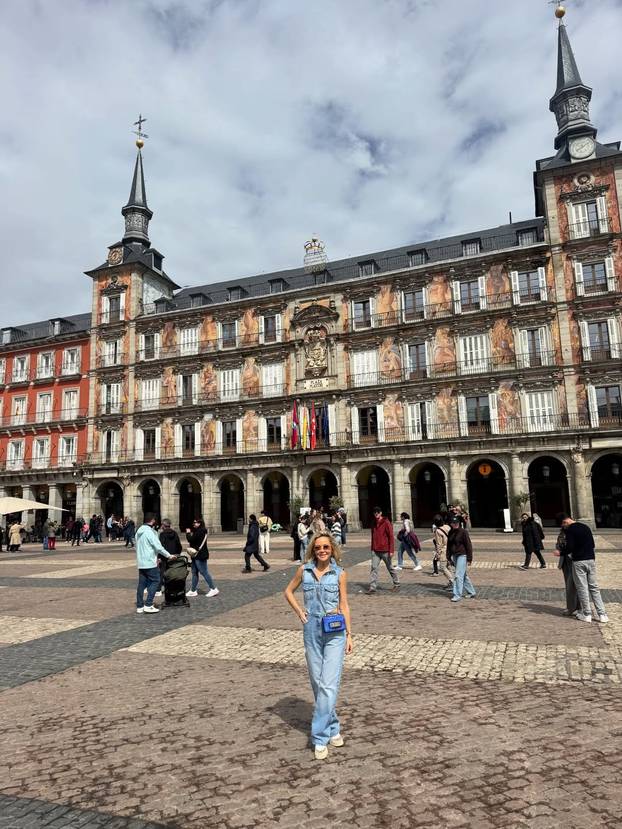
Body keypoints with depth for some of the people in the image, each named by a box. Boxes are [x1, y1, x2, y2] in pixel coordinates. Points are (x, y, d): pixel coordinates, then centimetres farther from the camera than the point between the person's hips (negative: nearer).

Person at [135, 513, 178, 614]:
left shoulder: (139, 531, 11)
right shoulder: (149, 532, -15)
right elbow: (158, 547, -17)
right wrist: (169, 555, -6)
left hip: (140, 562, 8)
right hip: (150, 562, -8)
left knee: (142, 583, 10)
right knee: (155, 581, -1)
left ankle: (140, 606, 13)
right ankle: (148, 605, -6)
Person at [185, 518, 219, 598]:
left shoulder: (200, 531, -17)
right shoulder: (197, 531, 16)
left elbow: (191, 540, -20)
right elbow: (192, 541, 14)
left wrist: (188, 533, -4)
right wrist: (189, 533, 1)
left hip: (200, 555, -11)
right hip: (196, 555, 11)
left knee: (204, 572, -7)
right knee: (194, 573, 14)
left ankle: (214, 589, -1)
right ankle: (193, 590, 21)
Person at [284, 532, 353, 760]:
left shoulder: (340, 573, -3)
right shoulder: (304, 570, 0)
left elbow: (344, 605, 3)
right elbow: (288, 591, 16)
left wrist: (349, 634, 1)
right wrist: (299, 611, 2)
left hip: (335, 632, -2)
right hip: (311, 630, 2)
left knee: (329, 684, -7)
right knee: (317, 683, 11)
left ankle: (320, 737, 2)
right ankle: (332, 728, 29)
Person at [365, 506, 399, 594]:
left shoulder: (386, 523, -9)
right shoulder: (374, 524, 10)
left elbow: (391, 537, -11)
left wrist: (391, 550, -15)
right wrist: (372, 549, 16)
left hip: (385, 551, -5)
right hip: (375, 551, 5)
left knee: (390, 567, 10)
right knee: (374, 568, -4)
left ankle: (397, 584, 28)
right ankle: (372, 588, -4)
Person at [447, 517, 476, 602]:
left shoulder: (463, 532, -10)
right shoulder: (450, 533, 9)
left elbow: (468, 545, -10)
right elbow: (448, 545, 16)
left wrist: (469, 558, -12)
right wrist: (449, 557, 14)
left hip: (462, 556, -7)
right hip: (454, 556, 7)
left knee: (458, 576, -10)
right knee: (463, 575, 15)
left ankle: (457, 595, -5)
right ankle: (471, 592, 28)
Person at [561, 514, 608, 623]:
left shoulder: (569, 530, -9)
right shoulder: (586, 527, 11)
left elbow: (570, 547, -17)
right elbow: (593, 544, 15)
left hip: (578, 561, -6)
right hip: (591, 559, 6)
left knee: (582, 588, 3)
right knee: (594, 587, 12)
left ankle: (586, 614, 9)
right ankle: (602, 614, 9)